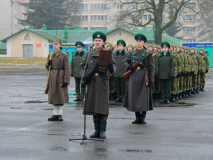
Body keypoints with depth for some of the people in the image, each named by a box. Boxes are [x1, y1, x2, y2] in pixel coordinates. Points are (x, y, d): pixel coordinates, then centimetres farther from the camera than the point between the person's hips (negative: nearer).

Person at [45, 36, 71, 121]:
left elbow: (67, 69, -8)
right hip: (52, 78, 5)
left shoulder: (64, 55, -5)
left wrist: (66, 81, -14)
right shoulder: (50, 55, 12)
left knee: (61, 96, -1)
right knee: (53, 95, 8)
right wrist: (48, 64, -6)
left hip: (60, 77, -5)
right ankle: (55, 114, 15)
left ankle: (60, 114, 7)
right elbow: (47, 67, 19)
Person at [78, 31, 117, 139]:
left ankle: (102, 131, 1)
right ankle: (97, 130, 13)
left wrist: (111, 68, -24)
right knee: (93, 106, 5)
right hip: (91, 82, 3)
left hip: (102, 83, -3)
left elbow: (114, 70, 0)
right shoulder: (89, 54, 12)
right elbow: (81, 67, 16)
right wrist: (84, 76, -2)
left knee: (102, 107, -5)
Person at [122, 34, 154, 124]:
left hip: (143, 78, -3)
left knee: (144, 97, -3)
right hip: (133, 77, 3)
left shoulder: (147, 54, 2)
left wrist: (151, 79, -6)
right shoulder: (132, 53, 12)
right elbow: (124, 62, 16)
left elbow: (151, 68, 1)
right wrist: (129, 67, -6)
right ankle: (137, 117, 11)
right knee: (134, 96, 3)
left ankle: (143, 117, 6)